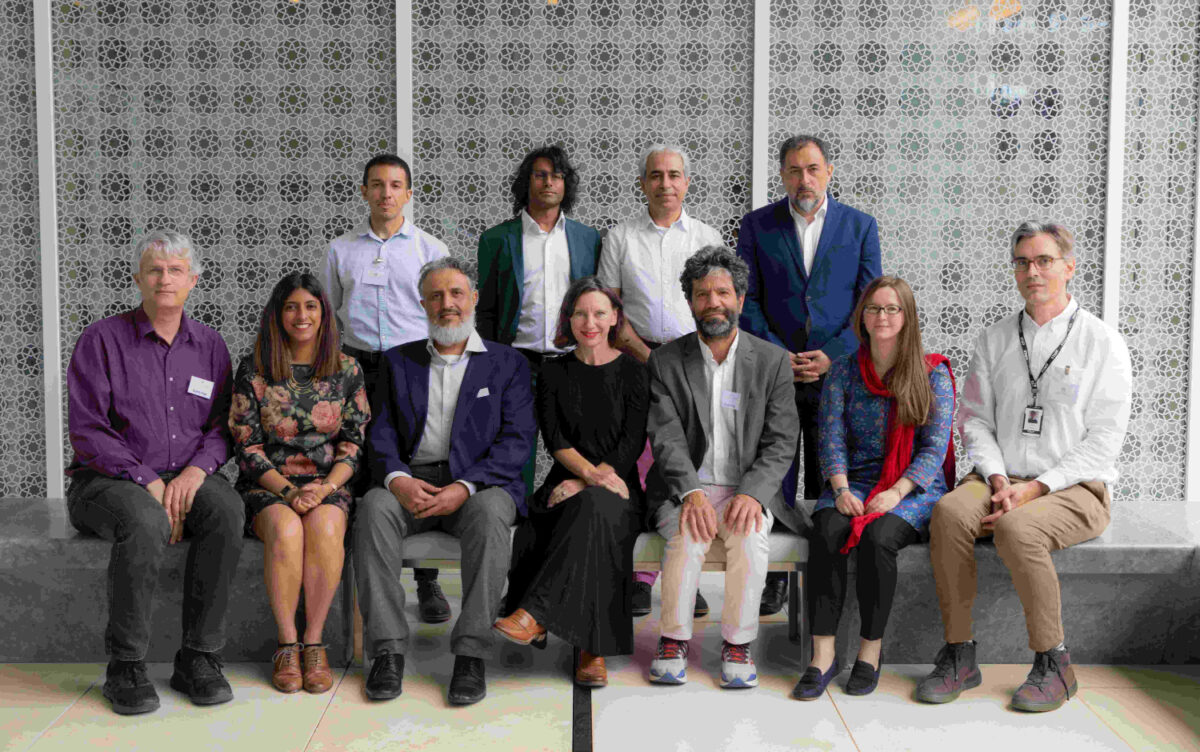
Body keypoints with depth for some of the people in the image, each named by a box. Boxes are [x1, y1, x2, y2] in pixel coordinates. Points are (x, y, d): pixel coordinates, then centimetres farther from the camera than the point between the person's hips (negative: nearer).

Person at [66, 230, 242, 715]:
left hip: (188, 477, 3)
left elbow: (223, 425, 9)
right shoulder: (102, 340, 1)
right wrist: (148, 481, -17)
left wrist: (197, 469, -12)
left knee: (226, 509, -31)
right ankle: (125, 667, -21)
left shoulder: (209, 346, 13)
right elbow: (87, 430, -7)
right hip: (107, 481, -3)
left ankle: (198, 658, -22)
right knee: (146, 521, -37)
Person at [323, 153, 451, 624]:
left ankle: (427, 583, 6)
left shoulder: (431, 250, 7)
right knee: (358, 474, 1)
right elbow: (328, 317, 19)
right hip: (358, 368, 2)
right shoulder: (341, 250, 13)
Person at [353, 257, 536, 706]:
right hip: (410, 480, 2)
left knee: (489, 515, -35)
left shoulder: (507, 363, 11)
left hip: (480, 483, -2)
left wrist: (464, 487, -16)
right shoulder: (398, 361, 19)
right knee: (373, 508, -30)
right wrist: (398, 479, -14)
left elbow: (517, 440, 0)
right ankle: (388, 651, -28)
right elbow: (381, 433, 9)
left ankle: (471, 655, -31)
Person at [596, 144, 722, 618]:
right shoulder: (620, 238, 8)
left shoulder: (708, 238, 11)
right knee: (638, 466, -4)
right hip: (638, 358, 0)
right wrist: (648, 357, -6)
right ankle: (640, 578, 3)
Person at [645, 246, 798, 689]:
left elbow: (781, 442, -1)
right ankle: (673, 642, -12)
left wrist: (751, 493, -18)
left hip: (749, 489, 0)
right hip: (685, 489, 0)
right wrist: (691, 493, -23)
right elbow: (667, 437, -6)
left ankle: (738, 646, -12)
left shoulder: (773, 361, 5)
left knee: (750, 538, -30)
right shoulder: (666, 362, 4)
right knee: (687, 537, -30)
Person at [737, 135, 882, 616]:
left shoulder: (860, 226, 6)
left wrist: (833, 355, -9)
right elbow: (747, 300, 3)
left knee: (829, 484, 4)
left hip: (837, 372, 0)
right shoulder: (757, 225, 6)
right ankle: (773, 579, 13)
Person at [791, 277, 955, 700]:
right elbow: (831, 438, 5)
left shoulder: (933, 374, 4)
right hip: (855, 480, 2)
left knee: (877, 537, -33)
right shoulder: (844, 370, 12)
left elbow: (935, 447, -4)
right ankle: (823, 654, -27)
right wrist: (841, 489, -13)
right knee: (827, 532, -30)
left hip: (915, 487, -2)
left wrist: (896, 492, -18)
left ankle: (871, 650, -16)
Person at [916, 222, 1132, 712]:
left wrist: (1034, 488, -15)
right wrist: (997, 479, -9)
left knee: (1018, 528, -34)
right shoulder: (994, 340, 14)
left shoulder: (1102, 343, 2)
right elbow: (975, 419, 10)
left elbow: (1103, 441, -5)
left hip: (1074, 489, -3)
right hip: (1001, 479, 3)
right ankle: (958, 657, -20)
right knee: (950, 512, -28)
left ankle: (1054, 665, -16)